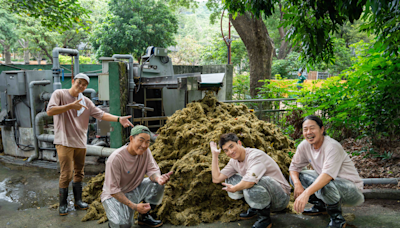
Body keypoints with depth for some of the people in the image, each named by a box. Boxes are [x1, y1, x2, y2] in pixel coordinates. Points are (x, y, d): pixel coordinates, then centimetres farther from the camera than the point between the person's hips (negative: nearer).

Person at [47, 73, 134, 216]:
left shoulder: (86, 101, 10)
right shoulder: (59, 94, -3)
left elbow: (101, 115, 4)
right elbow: (50, 111, -15)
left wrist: (119, 119, -10)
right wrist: (71, 106, -23)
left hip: (80, 142, 6)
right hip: (64, 142, -5)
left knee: (79, 173, 13)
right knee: (66, 174, -8)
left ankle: (78, 201, 26)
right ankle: (63, 204, 8)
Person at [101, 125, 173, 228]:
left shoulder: (145, 151, -11)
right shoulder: (115, 159, -29)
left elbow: (152, 170, -9)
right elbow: (113, 189, -25)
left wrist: (158, 177, -36)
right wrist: (134, 206, -32)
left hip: (135, 189, 6)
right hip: (114, 195, -6)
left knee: (158, 184, -17)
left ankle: (144, 216, 4)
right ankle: (114, 220, 10)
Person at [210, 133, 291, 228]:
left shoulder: (256, 155, -22)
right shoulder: (234, 161, 4)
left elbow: (250, 181, -39)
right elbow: (216, 179, 1)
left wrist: (234, 189, -20)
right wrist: (215, 155, 0)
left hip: (281, 196, -8)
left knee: (251, 185, -37)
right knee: (230, 179, 4)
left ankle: (265, 218, -11)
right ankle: (254, 209, 16)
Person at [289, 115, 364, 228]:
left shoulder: (332, 147, -26)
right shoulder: (304, 145, -5)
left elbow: (328, 175, -39)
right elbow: (294, 167, 0)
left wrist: (306, 193, -50)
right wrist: (297, 184, -22)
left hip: (351, 188, -7)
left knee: (326, 185, -39)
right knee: (295, 177, -5)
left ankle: (337, 219, -9)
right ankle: (320, 206, 14)